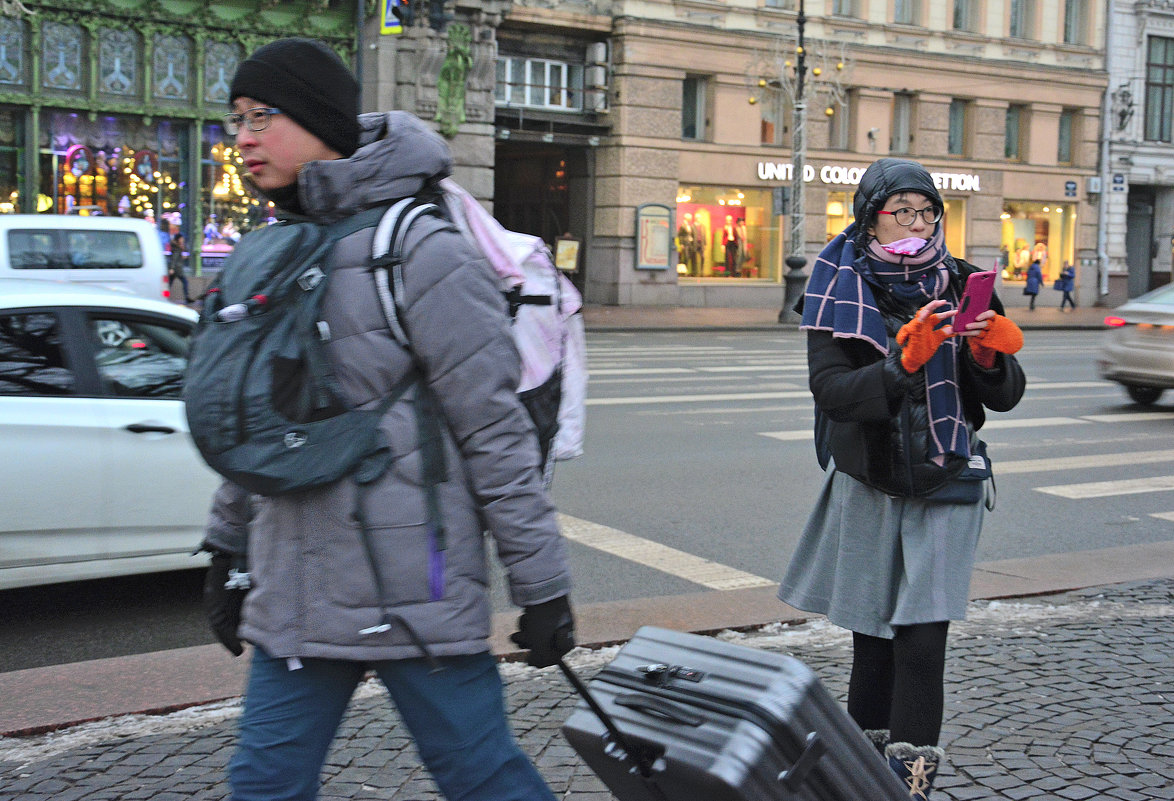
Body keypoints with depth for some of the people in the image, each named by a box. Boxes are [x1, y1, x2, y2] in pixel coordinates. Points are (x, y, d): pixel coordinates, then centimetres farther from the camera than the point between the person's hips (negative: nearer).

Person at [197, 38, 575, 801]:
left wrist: (542, 582, -11)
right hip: (297, 596, 7)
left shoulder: (419, 252, -12)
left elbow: (496, 430, -12)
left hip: (412, 593, -7)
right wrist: (229, 551, 21)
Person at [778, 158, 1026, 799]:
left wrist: (989, 355, -18)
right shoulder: (840, 292, -1)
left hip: (943, 483, 0)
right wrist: (905, 362, -28)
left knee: (921, 635, -7)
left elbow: (1006, 396, 3)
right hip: (867, 483, 0)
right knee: (871, 628, 9)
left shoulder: (959, 285, 2)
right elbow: (830, 388, -14)